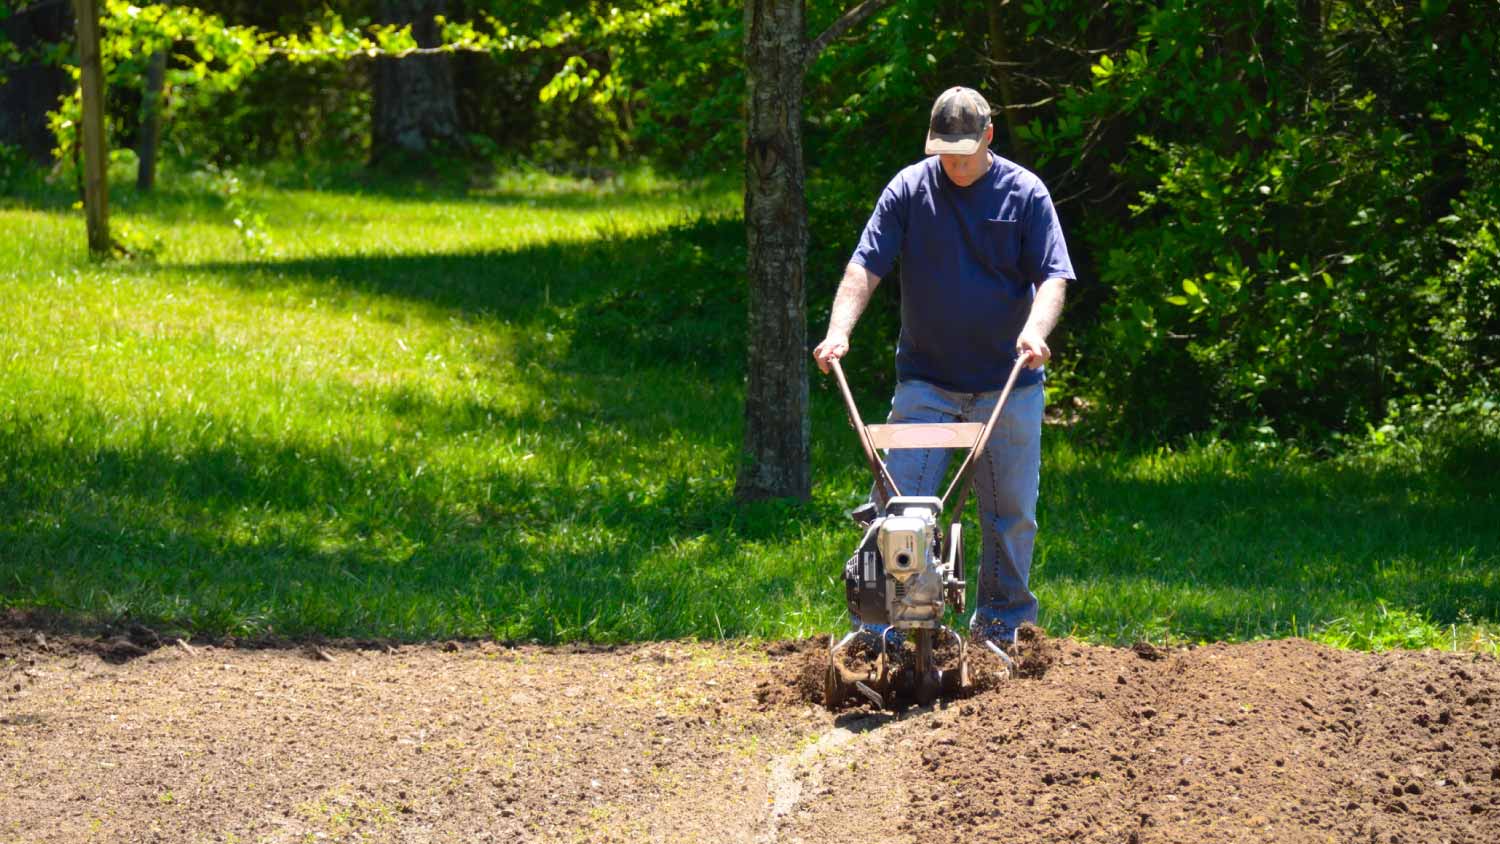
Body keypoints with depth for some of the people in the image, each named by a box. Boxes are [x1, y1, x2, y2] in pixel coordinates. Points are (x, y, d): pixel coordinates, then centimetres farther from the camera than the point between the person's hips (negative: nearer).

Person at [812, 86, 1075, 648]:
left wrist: (1036, 329, -28)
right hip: (925, 381, 0)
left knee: (1010, 511, 5)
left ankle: (1001, 622, 18)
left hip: (1007, 382, 0)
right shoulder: (909, 190, 1)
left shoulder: (1025, 194, -1)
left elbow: (1052, 275, -7)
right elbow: (865, 266, -6)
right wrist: (839, 329, -23)